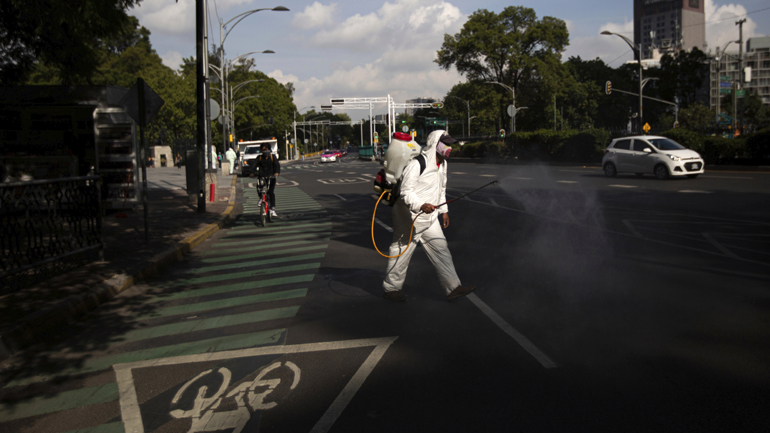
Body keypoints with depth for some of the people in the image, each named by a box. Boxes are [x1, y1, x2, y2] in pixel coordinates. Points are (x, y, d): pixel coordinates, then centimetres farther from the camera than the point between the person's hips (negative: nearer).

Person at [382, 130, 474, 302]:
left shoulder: (442, 164, 11)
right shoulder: (417, 163, -19)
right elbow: (406, 192, -20)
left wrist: (444, 211, 20)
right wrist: (421, 205, -33)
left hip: (430, 218, 8)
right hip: (410, 218, -8)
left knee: (441, 249, 6)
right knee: (401, 252, 3)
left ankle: (453, 287, 10)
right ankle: (391, 288, 19)